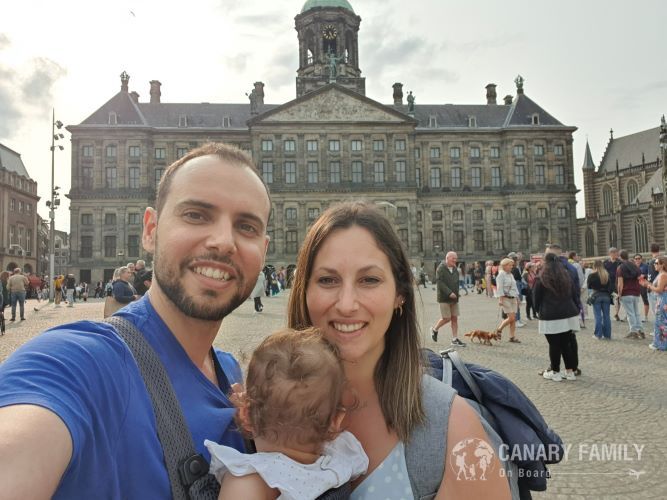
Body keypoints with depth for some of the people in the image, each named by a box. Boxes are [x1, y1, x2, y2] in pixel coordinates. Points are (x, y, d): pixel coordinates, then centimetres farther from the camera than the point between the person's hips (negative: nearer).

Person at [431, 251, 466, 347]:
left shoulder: (455, 269, 12)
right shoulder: (441, 268, -10)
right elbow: (439, 282, -19)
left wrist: (456, 294, 8)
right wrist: (449, 293, -24)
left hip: (454, 298, 7)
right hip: (444, 298, -7)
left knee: (454, 318, 4)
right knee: (446, 318, -6)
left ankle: (455, 339, 8)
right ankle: (434, 329, 20)